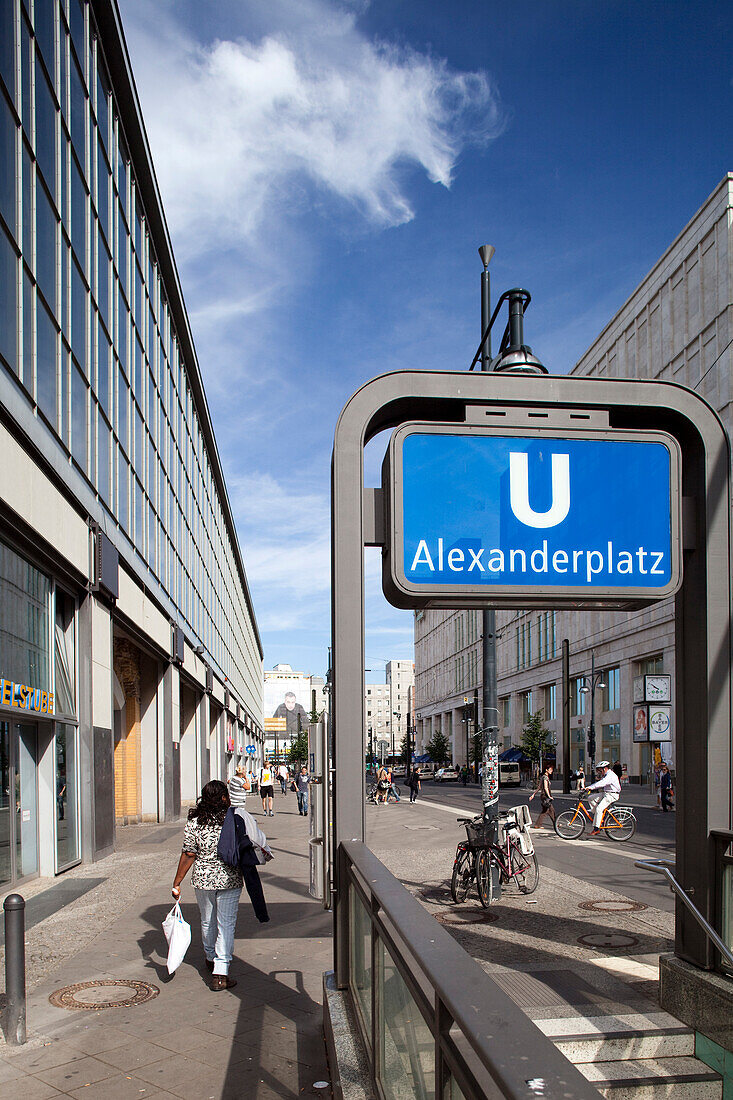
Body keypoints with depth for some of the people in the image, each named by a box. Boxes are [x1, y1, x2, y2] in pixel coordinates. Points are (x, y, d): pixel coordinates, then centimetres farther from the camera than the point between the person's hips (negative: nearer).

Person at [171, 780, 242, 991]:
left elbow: (188, 855, -7)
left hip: (202, 880, 3)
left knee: (207, 921, 22)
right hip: (229, 879, -3)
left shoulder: (194, 822, -7)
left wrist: (176, 883, 0)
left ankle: (211, 958, 44)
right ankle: (220, 973, -5)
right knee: (226, 924, 2)